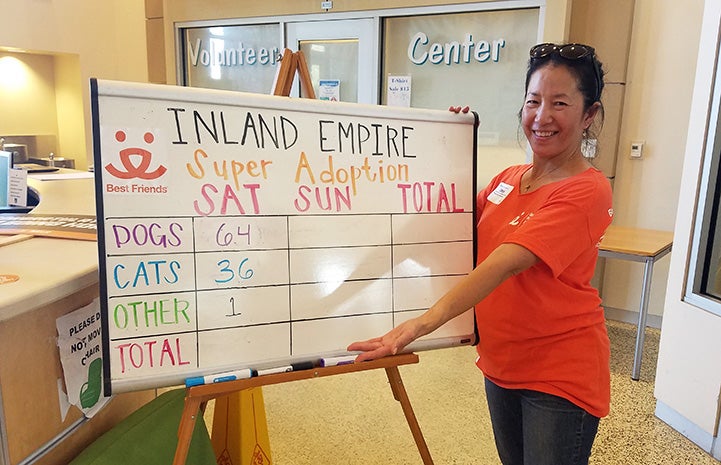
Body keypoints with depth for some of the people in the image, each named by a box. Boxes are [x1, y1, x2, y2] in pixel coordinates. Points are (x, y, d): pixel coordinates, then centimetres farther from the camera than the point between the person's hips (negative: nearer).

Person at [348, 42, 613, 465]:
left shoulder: (586, 191, -20)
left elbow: (503, 263, -32)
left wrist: (420, 325, -41)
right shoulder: (509, 178, 3)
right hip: (500, 363, 7)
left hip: (561, 375, -7)